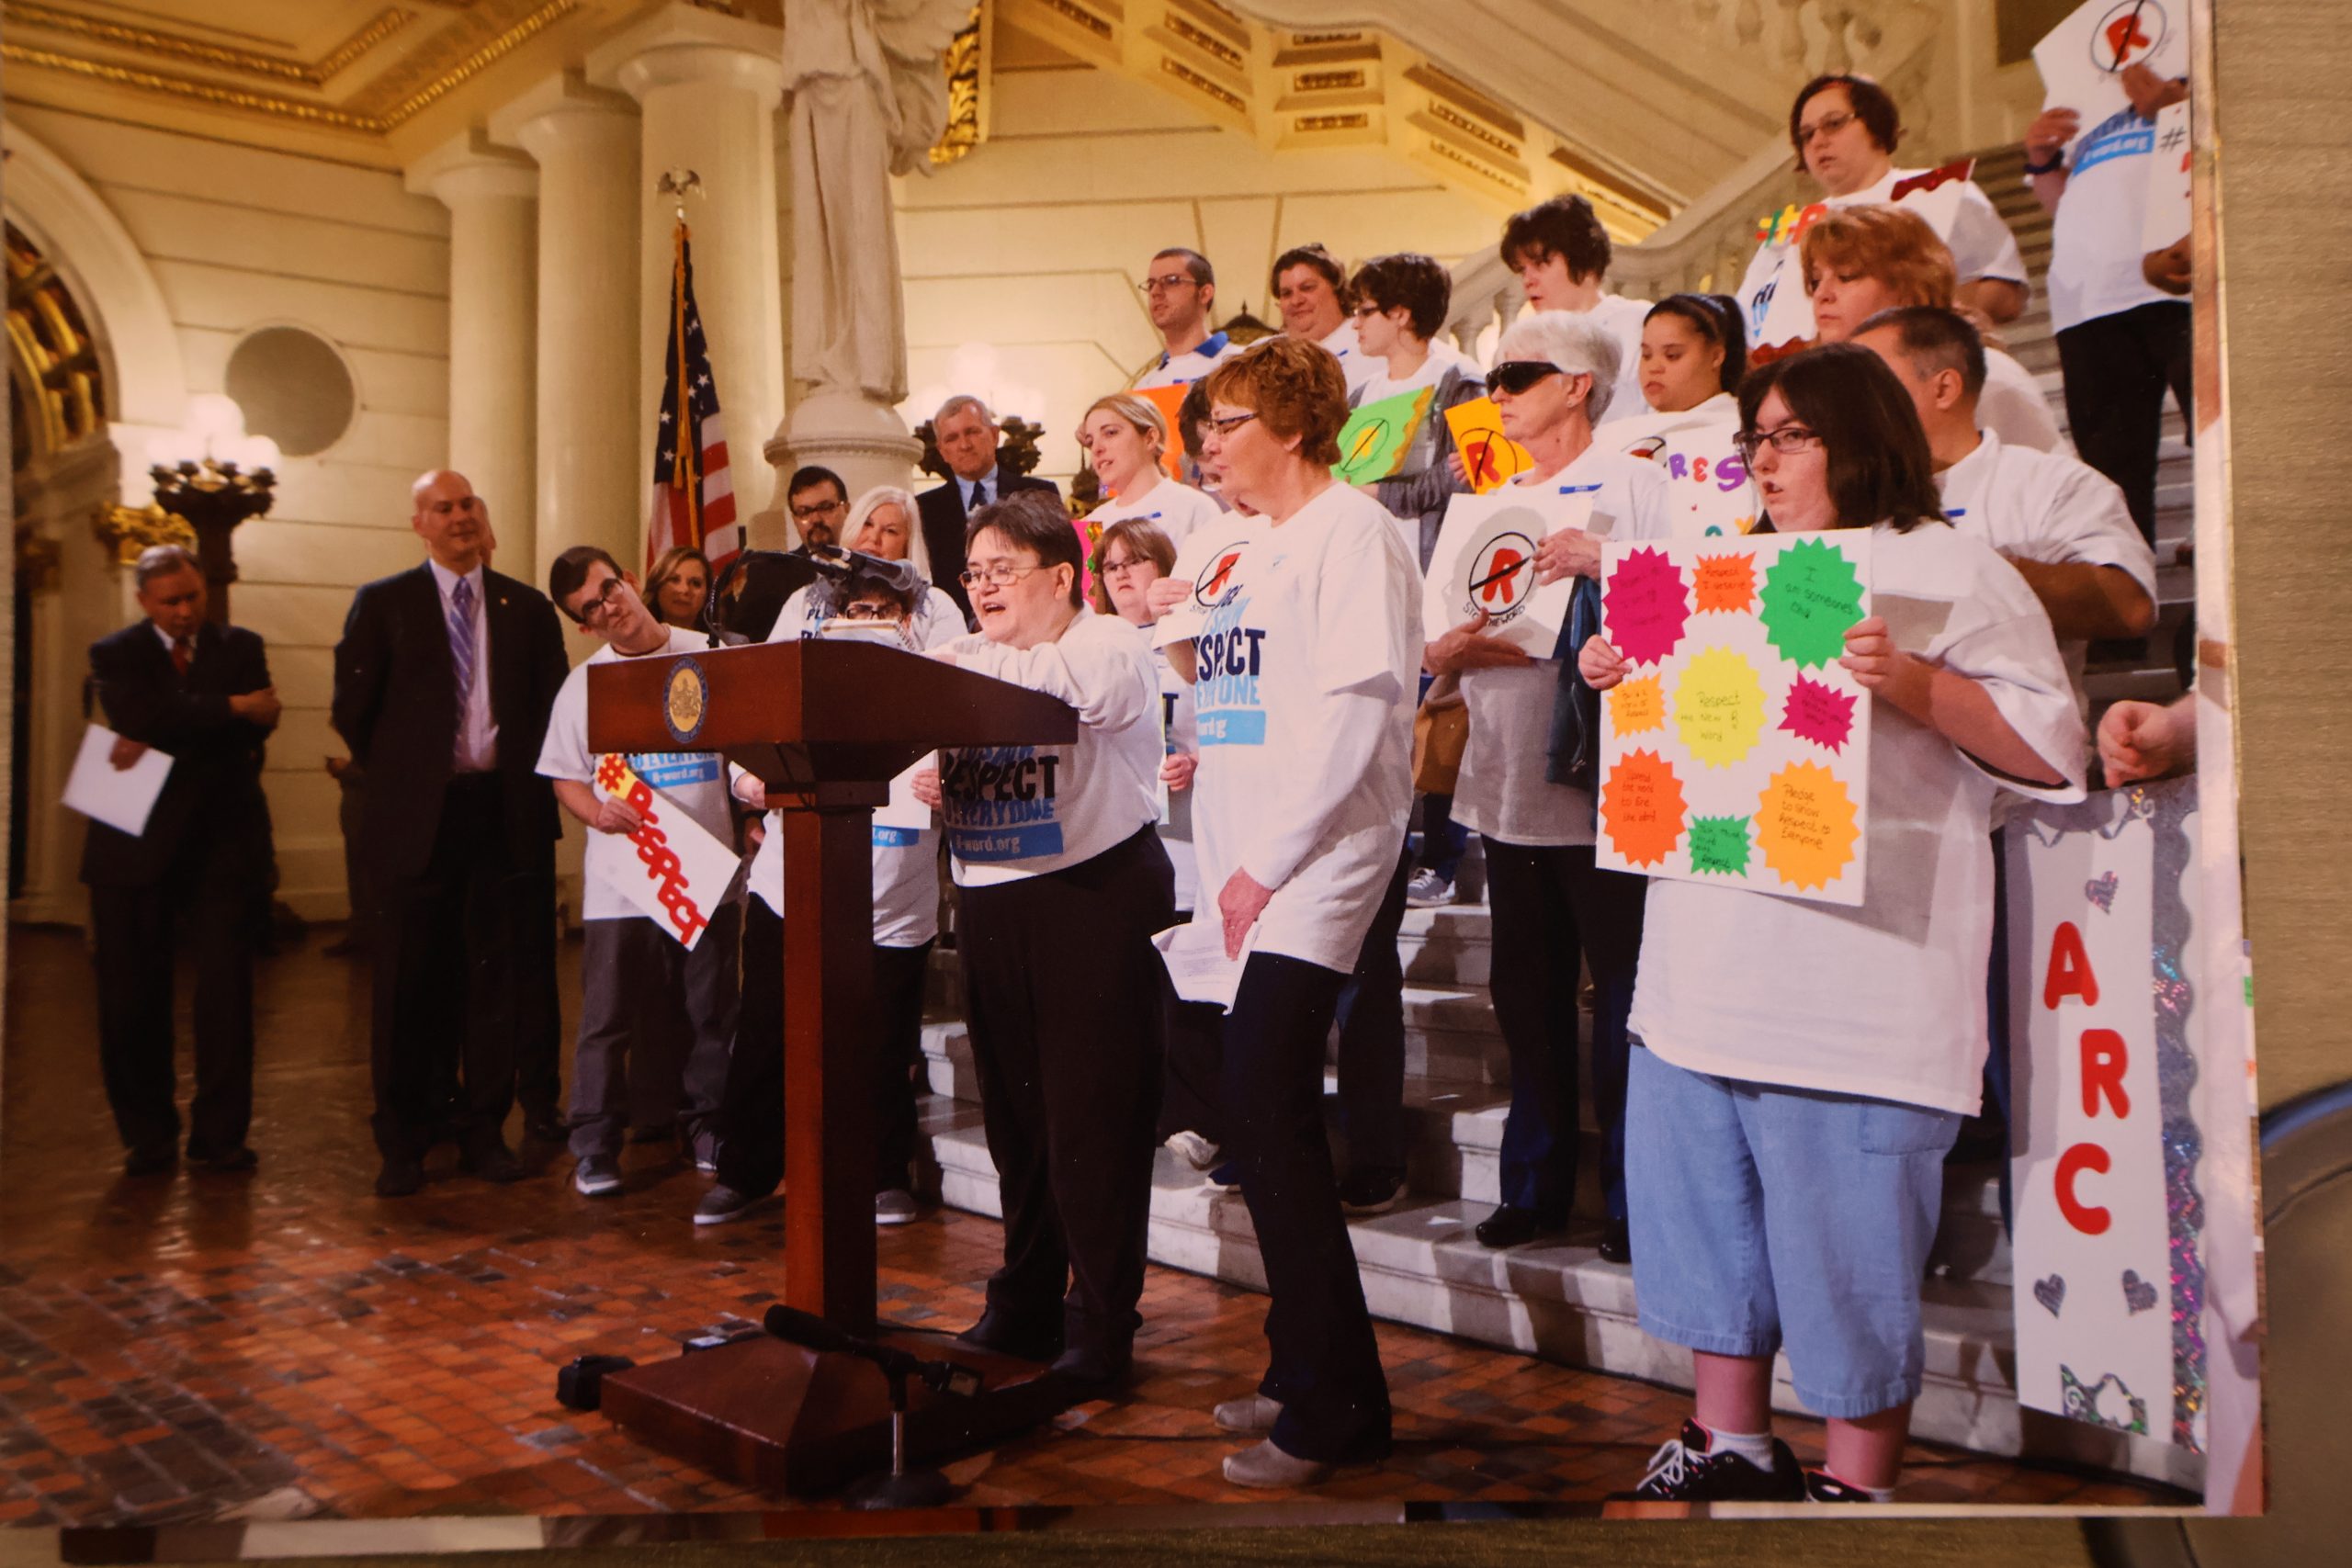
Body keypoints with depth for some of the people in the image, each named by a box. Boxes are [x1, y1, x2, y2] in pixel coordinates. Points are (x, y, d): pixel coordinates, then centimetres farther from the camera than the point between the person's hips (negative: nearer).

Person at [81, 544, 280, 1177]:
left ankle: (219, 1136, 7)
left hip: (222, 843, 0)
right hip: (135, 846, 0)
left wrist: (164, 743, -14)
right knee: (133, 998, 3)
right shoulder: (114, 654, 7)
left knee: (226, 992, -2)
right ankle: (147, 1137, 16)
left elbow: (256, 727, -8)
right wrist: (231, 706, -16)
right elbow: (141, 719, -14)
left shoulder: (241, 647, 10)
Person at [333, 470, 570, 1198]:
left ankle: (485, 1130, 16)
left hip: (505, 812, 2)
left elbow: (553, 706, 11)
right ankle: (402, 1143, 12)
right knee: (409, 980, 2)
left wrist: (524, 778, 3)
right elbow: (352, 709, 4)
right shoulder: (382, 603, 5)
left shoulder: (528, 609, 10)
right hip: (418, 817, -1)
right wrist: (398, 776, 3)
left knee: (497, 975, 5)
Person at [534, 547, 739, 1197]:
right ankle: (595, 1147, 12)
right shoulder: (584, 684, 5)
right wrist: (600, 814, -12)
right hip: (621, 875, 0)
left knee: (711, 1014, 9)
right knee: (608, 1018, 1)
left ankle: (706, 1129, 24)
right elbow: (565, 779, 7)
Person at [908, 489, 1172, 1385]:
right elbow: (937, 748, 19)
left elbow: (1060, 679, -29)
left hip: (1094, 898, -7)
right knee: (1012, 1116, 13)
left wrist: (956, 665, -17)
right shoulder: (975, 655, 18)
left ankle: (1100, 1327, 7)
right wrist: (931, 781, -4)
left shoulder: (1111, 647, -6)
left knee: (1092, 1122, -4)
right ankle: (1025, 1304, 27)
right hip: (991, 901, 7)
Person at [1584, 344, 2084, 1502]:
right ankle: (1730, 1445, 32)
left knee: (1846, 1252, -1)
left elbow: (2049, 751, -9)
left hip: (1852, 991, -8)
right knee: (1698, 1214, 15)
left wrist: (1919, 689, -23)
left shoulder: (1950, 571, -3)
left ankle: (1853, 1487, 17)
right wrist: (1619, 677, 12)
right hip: (1705, 974, 8)